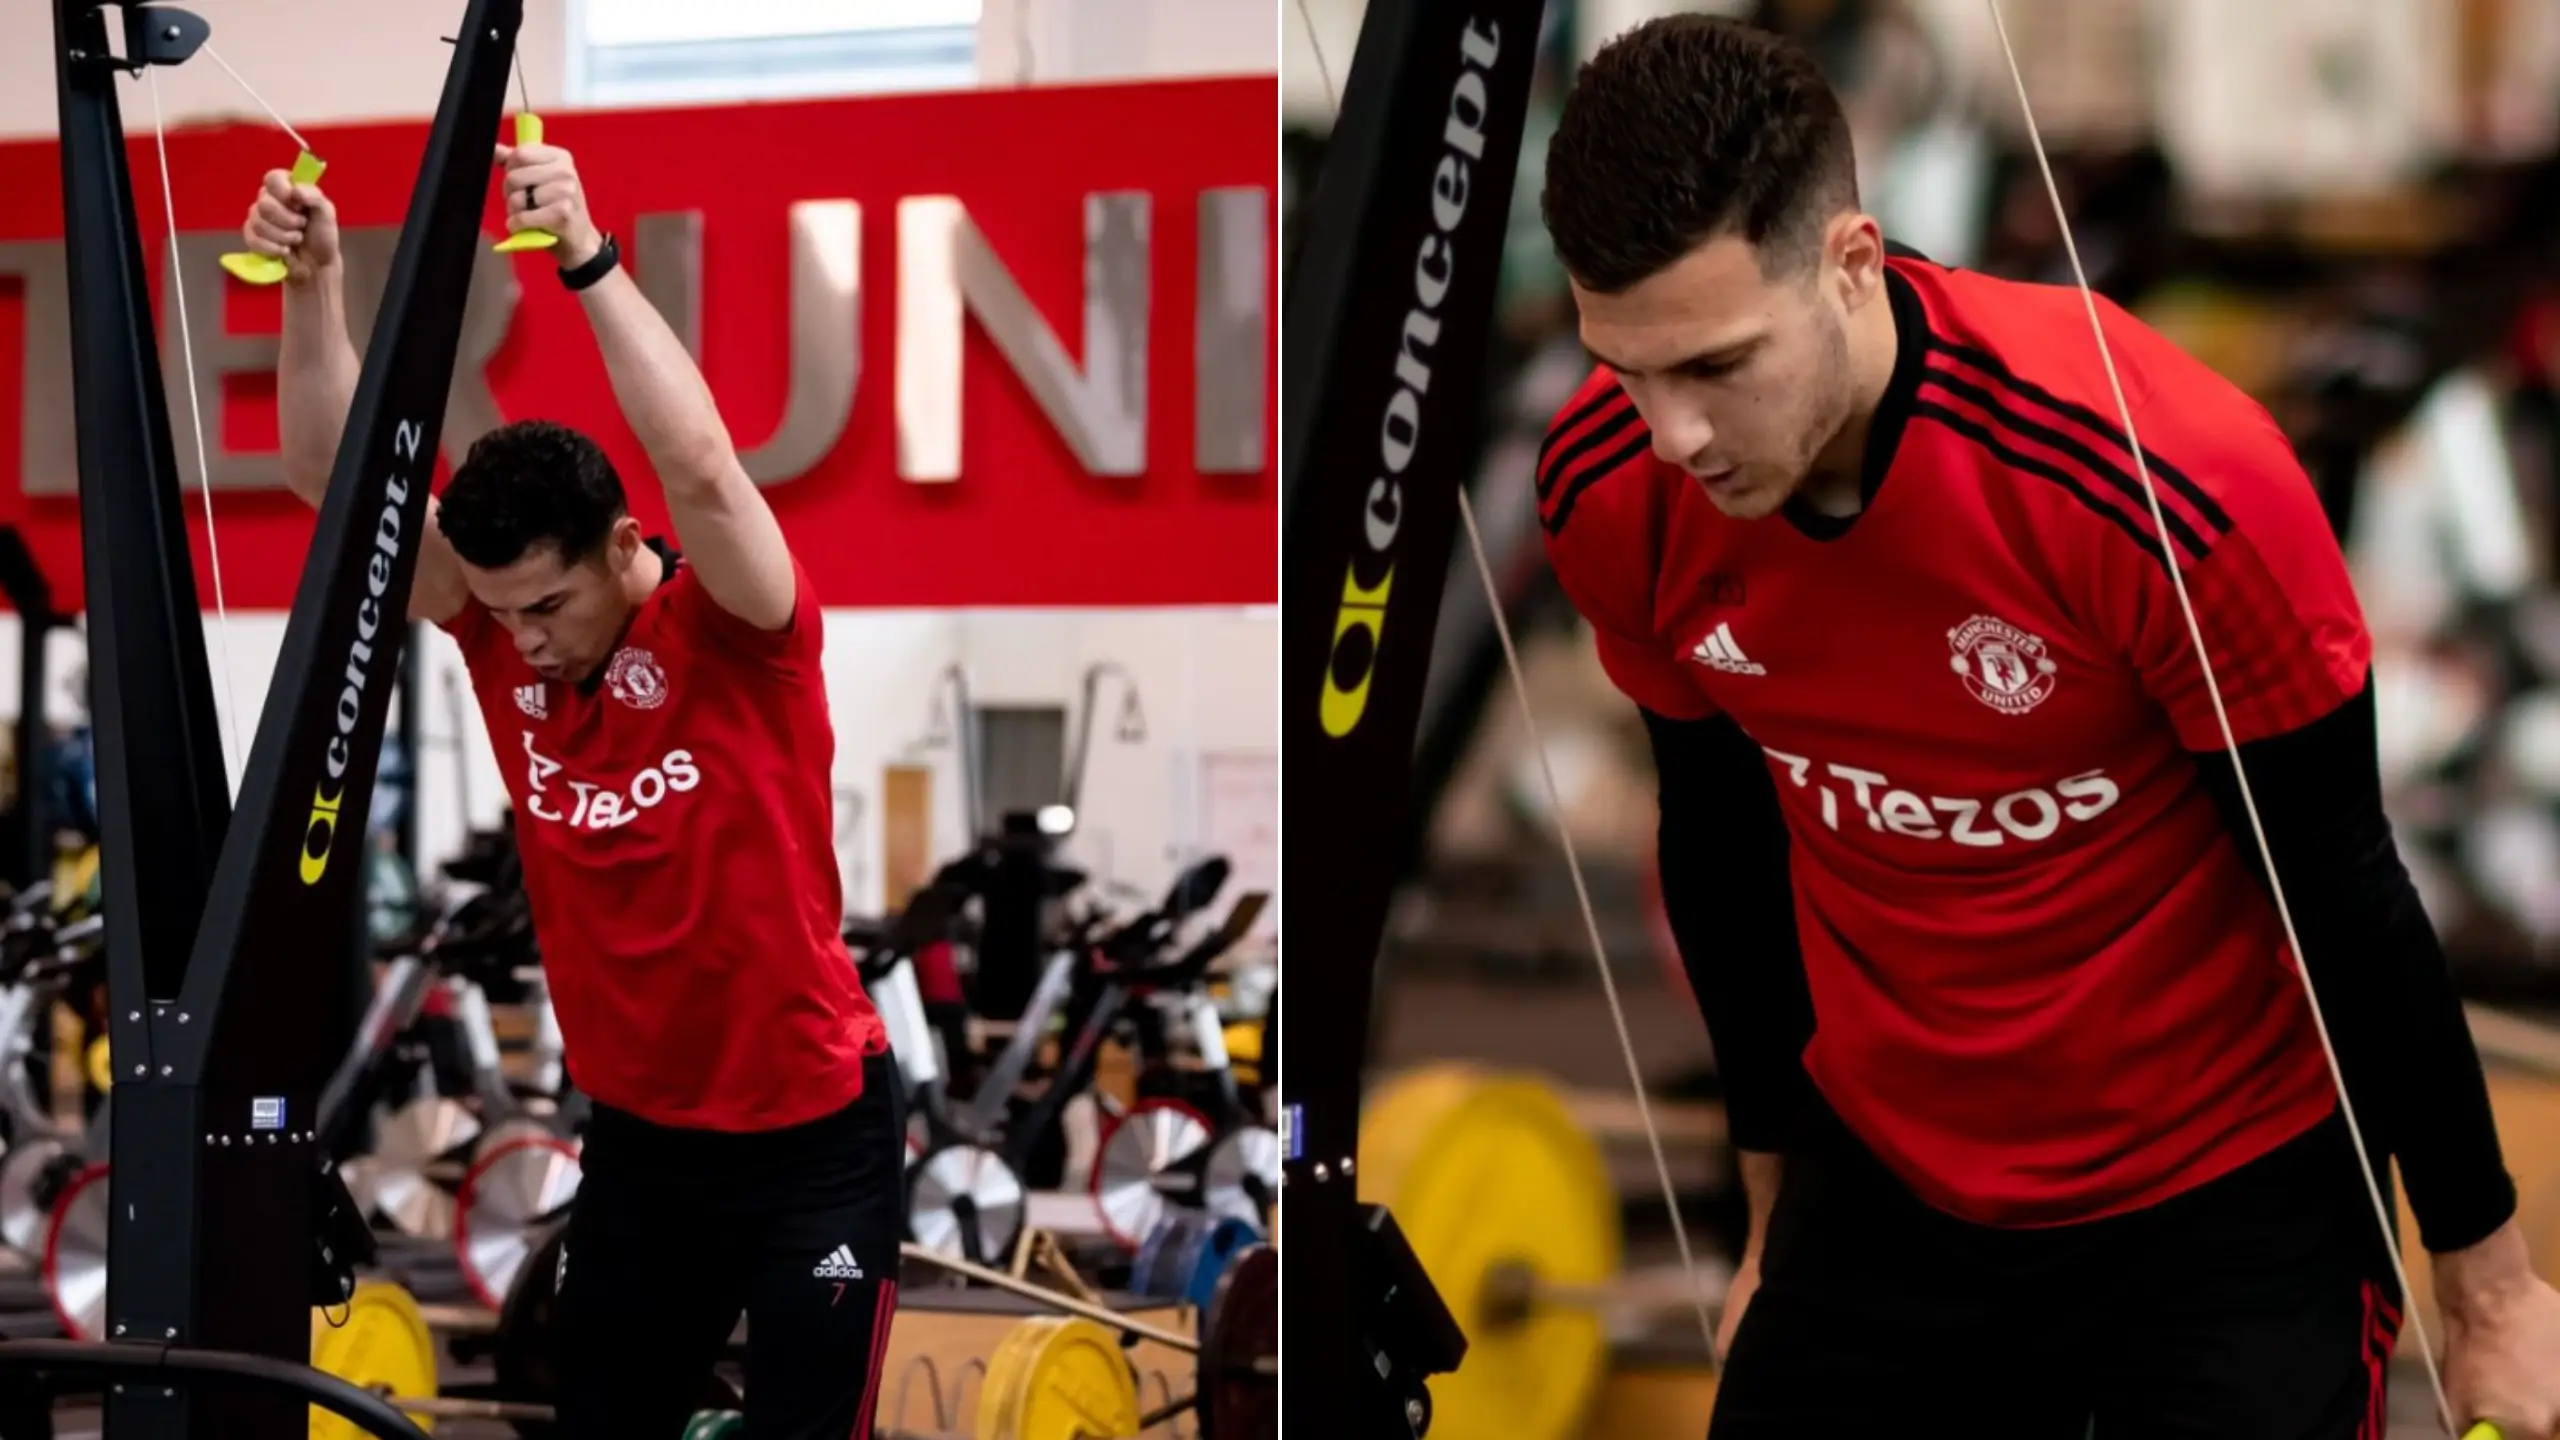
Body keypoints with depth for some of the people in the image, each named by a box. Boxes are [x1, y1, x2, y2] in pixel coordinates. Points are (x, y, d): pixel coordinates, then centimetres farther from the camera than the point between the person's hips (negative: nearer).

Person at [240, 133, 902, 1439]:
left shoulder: (735, 628, -17)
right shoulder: (503, 620, -3)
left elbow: (700, 466, -37)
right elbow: (336, 475, -9)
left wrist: (588, 257, -39)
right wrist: (315, 287, -23)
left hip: (812, 1136, -5)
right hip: (638, 1135, 5)